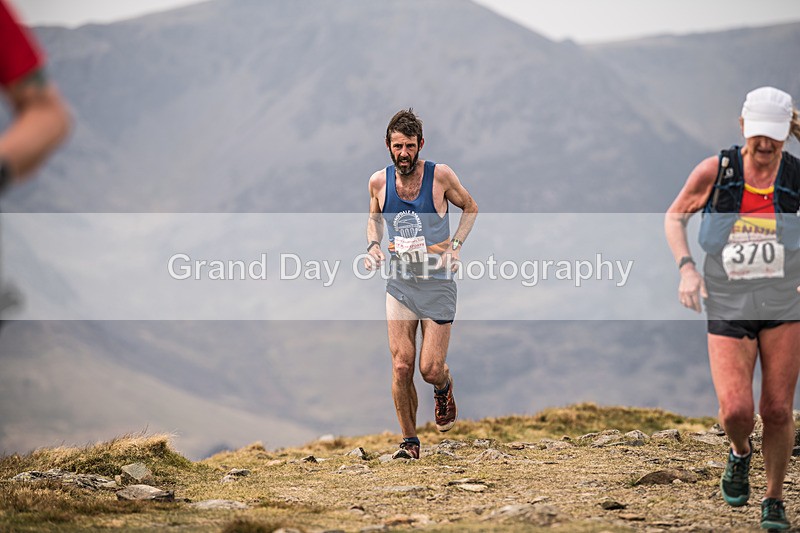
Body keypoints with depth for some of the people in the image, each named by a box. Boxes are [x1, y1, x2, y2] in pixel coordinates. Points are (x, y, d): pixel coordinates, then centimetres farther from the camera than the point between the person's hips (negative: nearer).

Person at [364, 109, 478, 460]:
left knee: (431, 369, -6)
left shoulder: (440, 175, -10)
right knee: (401, 366, -8)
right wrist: (373, 245, -1)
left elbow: (469, 208, 7)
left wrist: (456, 245, -7)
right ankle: (409, 441, 7)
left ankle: (444, 388, 33)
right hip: (400, 284, 2)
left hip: (437, 282, -2)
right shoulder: (379, 182, -2)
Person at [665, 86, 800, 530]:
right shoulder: (715, 171, -9)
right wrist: (686, 268, -8)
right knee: (736, 411, -13)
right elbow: (674, 217, 6)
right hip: (728, 310, 0)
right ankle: (740, 453, 23)